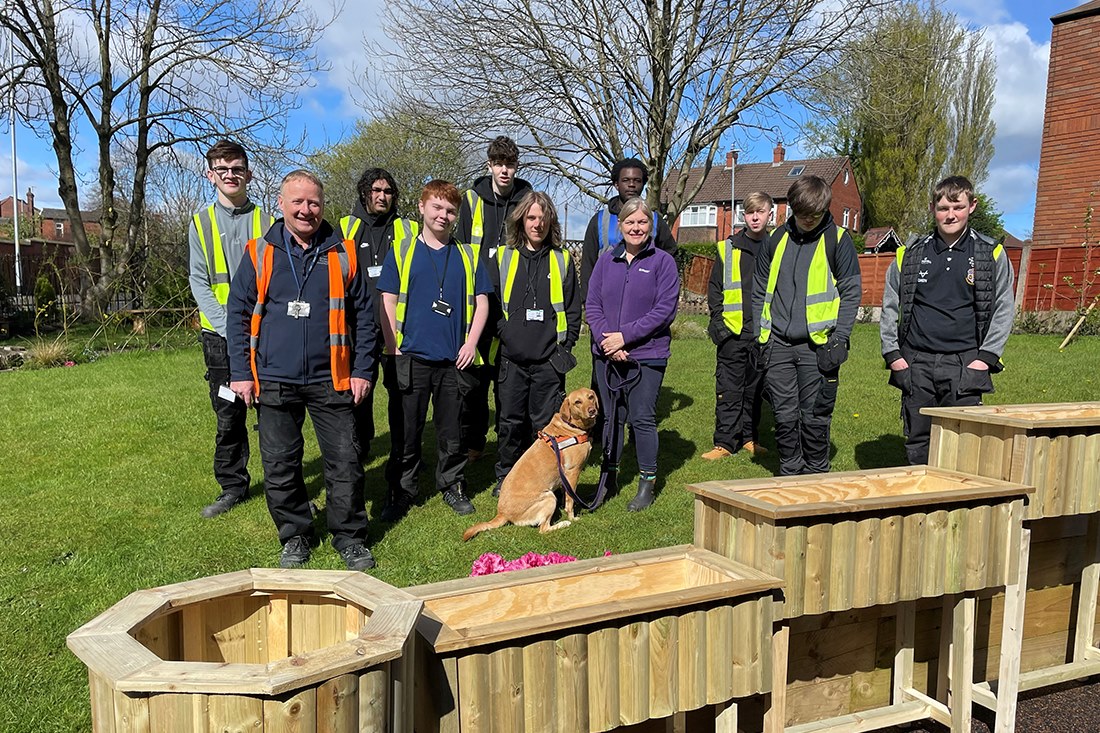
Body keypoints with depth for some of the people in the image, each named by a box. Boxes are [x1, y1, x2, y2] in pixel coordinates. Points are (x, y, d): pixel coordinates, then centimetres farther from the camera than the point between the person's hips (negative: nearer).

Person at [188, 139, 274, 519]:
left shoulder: (266, 221, 6)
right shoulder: (201, 222, 8)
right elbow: (199, 283, 2)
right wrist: (228, 325, -11)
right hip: (221, 337, 1)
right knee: (228, 416, 8)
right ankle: (232, 486, 21)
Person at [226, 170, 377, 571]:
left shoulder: (344, 253, 4)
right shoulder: (259, 253, 3)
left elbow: (364, 315, 5)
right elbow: (239, 315, 5)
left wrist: (362, 370, 0)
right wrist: (241, 372, 0)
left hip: (331, 380, 0)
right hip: (274, 381, 1)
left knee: (345, 461, 2)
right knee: (280, 465, 8)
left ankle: (350, 537, 18)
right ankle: (294, 536, 26)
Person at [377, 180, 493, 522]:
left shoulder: (468, 255, 10)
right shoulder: (402, 251, 4)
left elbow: (481, 301, 10)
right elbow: (387, 302, 1)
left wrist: (471, 343, -2)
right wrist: (394, 350, -6)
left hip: (455, 360, 1)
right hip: (411, 359, -1)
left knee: (452, 430, 10)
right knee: (405, 431, 6)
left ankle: (453, 486, 25)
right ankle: (401, 491, 19)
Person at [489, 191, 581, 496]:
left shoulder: (562, 260, 7)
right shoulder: (502, 258, 7)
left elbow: (573, 309, 8)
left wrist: (565, 345, 1)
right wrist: (502, 334, -2)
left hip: (549, 360, 0)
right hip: (511, 359, 1)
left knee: (546, 424, 4)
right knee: (510, 422, 8)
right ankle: (505, 477, 24)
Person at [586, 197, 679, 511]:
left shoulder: (663, 262, -3)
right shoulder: (606, 261, 8)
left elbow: (664, 310, -9)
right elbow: (592, 304, 5)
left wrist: (625, 335, -14)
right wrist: (606, 339, -11)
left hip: (647, 355, -3)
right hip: (607, 354, 3)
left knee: (642, 418, 1)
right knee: (612, 416, 12)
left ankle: (647, 482, 15)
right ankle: (608, 474, 26)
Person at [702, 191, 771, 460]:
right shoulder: (728, 248, 6)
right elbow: (714, 288, 8)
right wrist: (718, 321, -3)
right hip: (732, 332, -1)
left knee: (755, 389, 10)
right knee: (728, 389, -1)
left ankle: (749, 437, 22)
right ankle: (725, 442, 4)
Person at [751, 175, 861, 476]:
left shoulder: (838, 240, 0)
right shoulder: (776, 239, 10)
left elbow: (851, 294, -1)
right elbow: (759, 291, 14)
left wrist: (839, 339, -9)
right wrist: (761, 335, 6)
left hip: (817, 345, -3)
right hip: (778, 344, 3)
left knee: (814, 417, 4)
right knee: (785, 416, 7)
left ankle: (816, 475, 19)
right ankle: (789, 474, 21)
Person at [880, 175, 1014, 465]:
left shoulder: (992, 254, 4)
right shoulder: (909, 255, 8)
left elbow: (1004, 310, 5)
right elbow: (889, 307, 12)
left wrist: (986, 357, -4)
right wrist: (892, 354, 3)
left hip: (965, 366, -2)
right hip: (915, 365, 2)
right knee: (917, 443, 8)